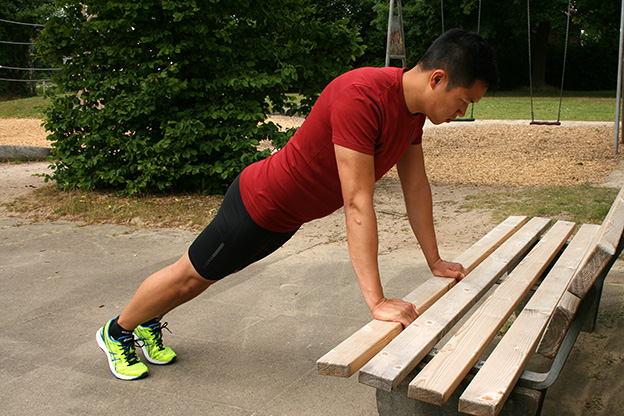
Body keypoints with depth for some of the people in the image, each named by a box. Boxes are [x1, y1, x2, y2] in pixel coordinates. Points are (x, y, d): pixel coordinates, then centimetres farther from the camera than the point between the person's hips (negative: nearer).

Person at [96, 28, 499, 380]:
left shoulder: (414, 104, -6)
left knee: (207, 275, 24)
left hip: (287, 216, 8)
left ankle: (149, 325, 48)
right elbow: (357, 203, -38)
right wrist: (376, 300, -36)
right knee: (190, 275, 12)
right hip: (260, 202, -8)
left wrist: (435, 260, 7)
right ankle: (118, 330, 39)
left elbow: (416, 186, 3)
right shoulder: (361, 96, -35)